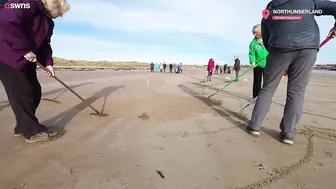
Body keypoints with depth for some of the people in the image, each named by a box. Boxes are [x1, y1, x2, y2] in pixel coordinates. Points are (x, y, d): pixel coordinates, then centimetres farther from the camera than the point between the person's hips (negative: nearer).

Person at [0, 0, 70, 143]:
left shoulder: (48, 21, 12)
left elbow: (45, 44, 12)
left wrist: (48, 63, -1)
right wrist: (25, 49, -25)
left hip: (26, 59, 9)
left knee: (35, 92, 6)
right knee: (22, 92, -10)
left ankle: (22, 127, 20)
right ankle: (33, 131, -3)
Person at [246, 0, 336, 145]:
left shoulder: (266, 16, 26)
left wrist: (282, 66, 27)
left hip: (280, 48, 0)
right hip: (308, 46, 1)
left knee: (267, 89, 7)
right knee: (296, 92, 4)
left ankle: (254, 126, 5)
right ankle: (288, 134, 3)